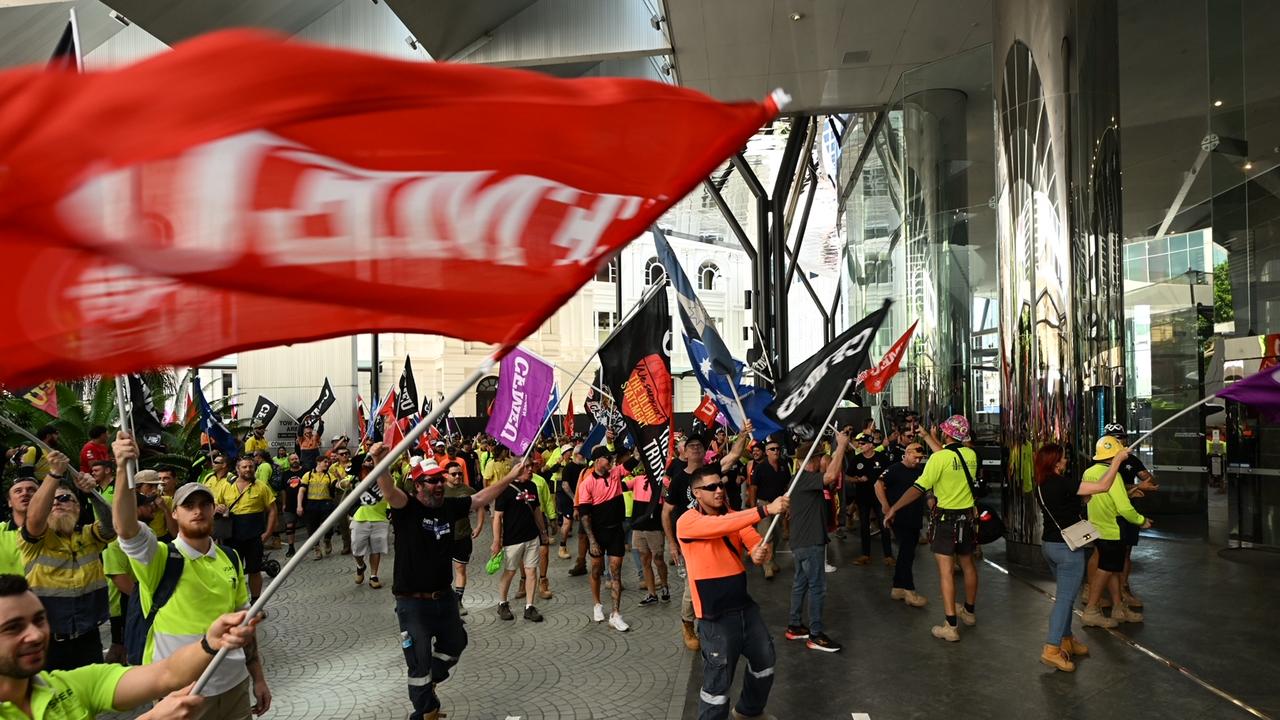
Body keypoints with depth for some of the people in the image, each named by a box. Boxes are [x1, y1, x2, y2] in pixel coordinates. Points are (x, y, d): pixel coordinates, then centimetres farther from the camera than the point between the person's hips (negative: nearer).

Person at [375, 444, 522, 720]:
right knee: (420, 664, 3)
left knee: (454, 645, 26)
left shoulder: (449, 506, -1)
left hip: (444, 597, 6)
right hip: (413, 603, -6)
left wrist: (510, 477, 9)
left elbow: (481, 498, 10)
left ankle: (428, 683, 54)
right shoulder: (407, 508, -17)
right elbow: (389, 493, -37)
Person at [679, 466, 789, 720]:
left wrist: (762, 552, -30)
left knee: (765, 660, 22)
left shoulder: (734, 517, 6)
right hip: (715, 617, -7)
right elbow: (720, 526, -33)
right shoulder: (687, 522, -16)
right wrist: (766, 510, -40)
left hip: (745, 606, 7)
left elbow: (759, 543, -4)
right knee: (718, 681, -1)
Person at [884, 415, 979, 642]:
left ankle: (950, 626, -7)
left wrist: (894, 508, -18)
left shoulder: (939, 458, -20)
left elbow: (918, 488, -23)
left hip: (946, 518, -6)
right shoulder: (971, 455, -1)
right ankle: (969, 611, 40)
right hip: (968, 516, 6)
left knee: (946, 570, -5)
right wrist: (928, 437, 28)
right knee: (968, 564, 21)